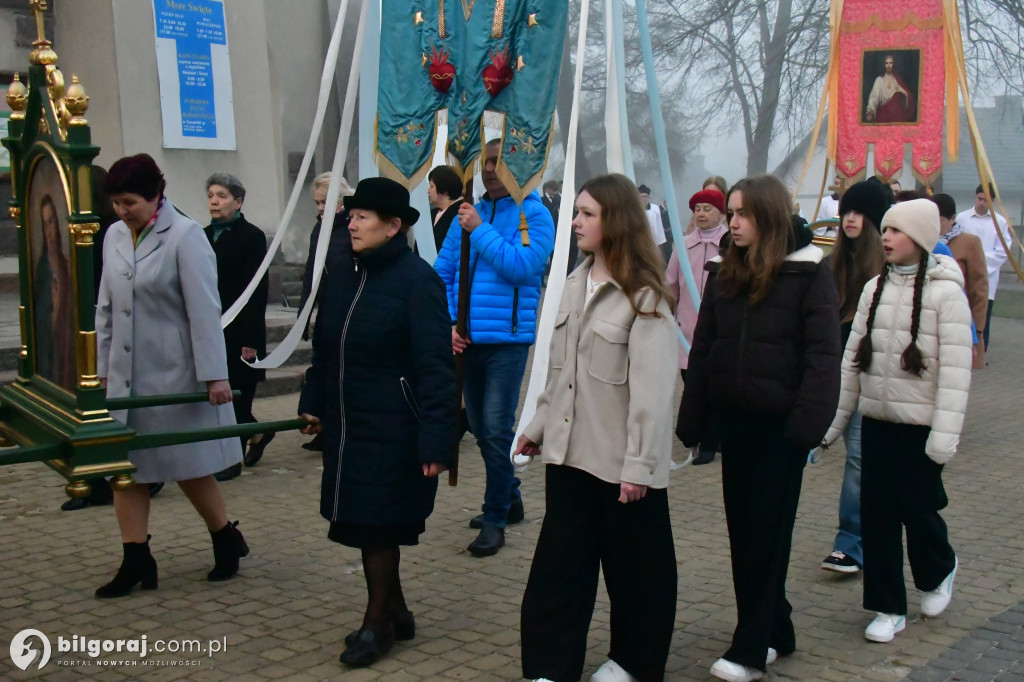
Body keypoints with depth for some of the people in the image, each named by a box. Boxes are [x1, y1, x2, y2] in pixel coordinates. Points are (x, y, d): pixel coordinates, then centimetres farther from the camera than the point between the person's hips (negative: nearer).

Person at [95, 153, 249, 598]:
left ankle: (227, 540, 26)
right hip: (127, 376, 6)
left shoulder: (185, 236, -13)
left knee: (189, 467, 5)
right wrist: (104, 368, 13)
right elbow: (106, 308, 13)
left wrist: (214, 374, -17)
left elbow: (204, 311, -15)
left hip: (174, 374, -6)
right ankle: (136, 562, 14)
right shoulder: (115, 236, 6)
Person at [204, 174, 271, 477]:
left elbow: (258, 291, -11)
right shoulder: (204, 236, 11)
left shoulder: (252, 236, -7)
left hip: (239, 331, -6)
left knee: (234, 394, 0)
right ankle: (256, 433, 32)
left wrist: (250, 339, -16)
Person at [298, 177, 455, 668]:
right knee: (359, 520, 14)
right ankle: (395, 612, 32)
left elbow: (435, 367, -18)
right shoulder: (340, 267, 5)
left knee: (377, 523, 2)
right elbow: (323, 342, 15)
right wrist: (313, 402, 14)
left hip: (392, 427, -7)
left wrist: (436, 440, -22)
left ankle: (377, 623, 21)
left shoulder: (417, 279, -15)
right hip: (344, 423, 7)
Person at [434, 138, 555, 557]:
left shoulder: (533, 215, -3)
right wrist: (448, 324, 0)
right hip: (468, 341, 6)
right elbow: (442, 273, 12)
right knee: (481, 429, 15)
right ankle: (509, 499, 32)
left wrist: (480, 230, -16)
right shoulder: (467, 216, 12)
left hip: (508, 339, -6)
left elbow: (523, 266, -18)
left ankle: (495, 520, 0)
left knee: (497, 430, -9)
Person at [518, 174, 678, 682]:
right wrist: (540, 425, 16)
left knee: (633, 564, 10)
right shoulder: (575, 284, 10)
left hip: (619, 459, -6)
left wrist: (639, 464, -20)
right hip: (569, 449, 6)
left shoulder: (644, 297, -13)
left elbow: (651, 387, -18)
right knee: (559, 563, 7)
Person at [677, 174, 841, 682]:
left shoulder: (808, 274, -7)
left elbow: (823, 354, -11)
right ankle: (776, 632, 26)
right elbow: (702, 350, 9)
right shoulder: (724, 274, 8)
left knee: (766, 530, 0)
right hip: (735, 419, 6)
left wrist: (808, 422, -20)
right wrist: (691, 422, 5)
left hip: (780, 422, -6)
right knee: (743, 527, 11)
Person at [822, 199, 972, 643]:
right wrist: (833, 419, 7)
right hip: (876, 421, 5)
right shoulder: (874, 289, 7)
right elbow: (853, 359, 9)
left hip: (920, 424, -5)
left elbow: (955, 369, -14)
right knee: (876, 514, 6)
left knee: (917, 508, 5)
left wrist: (944, 434, -19)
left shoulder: (945, 293, -10)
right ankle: (888, 608, 18)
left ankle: (938, 572, 38)